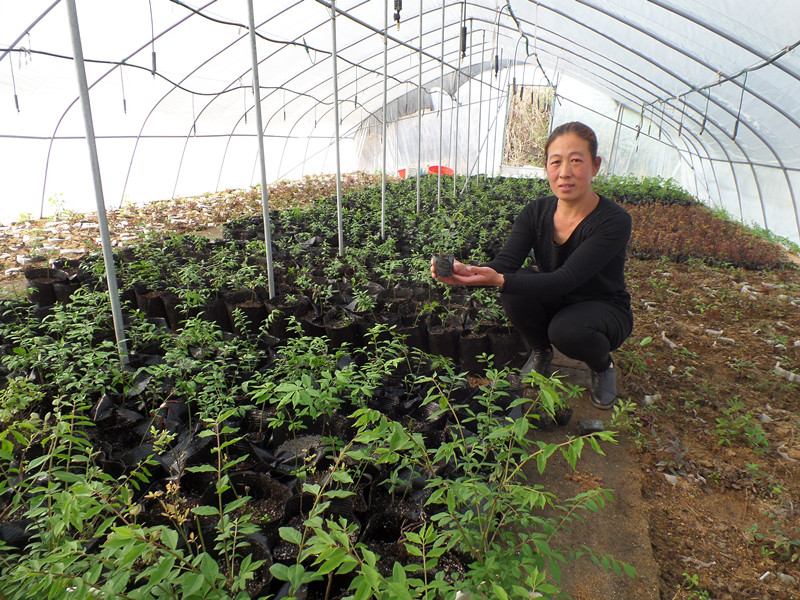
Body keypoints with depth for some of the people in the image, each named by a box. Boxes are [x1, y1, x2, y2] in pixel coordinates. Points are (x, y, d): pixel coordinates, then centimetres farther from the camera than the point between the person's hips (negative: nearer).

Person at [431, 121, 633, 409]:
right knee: (516, 287, -27)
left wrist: (500, 280, -50)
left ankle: (603, 365, 2)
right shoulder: (536, 212, -12)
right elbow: (504, 263, -24)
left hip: (604, 308, -3)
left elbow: (564, 280, -36)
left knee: (566, 329, -36)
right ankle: (541, 352, 3)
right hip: (554, 304, 3)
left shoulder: (614, 221, -26)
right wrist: (467, 272, -46)